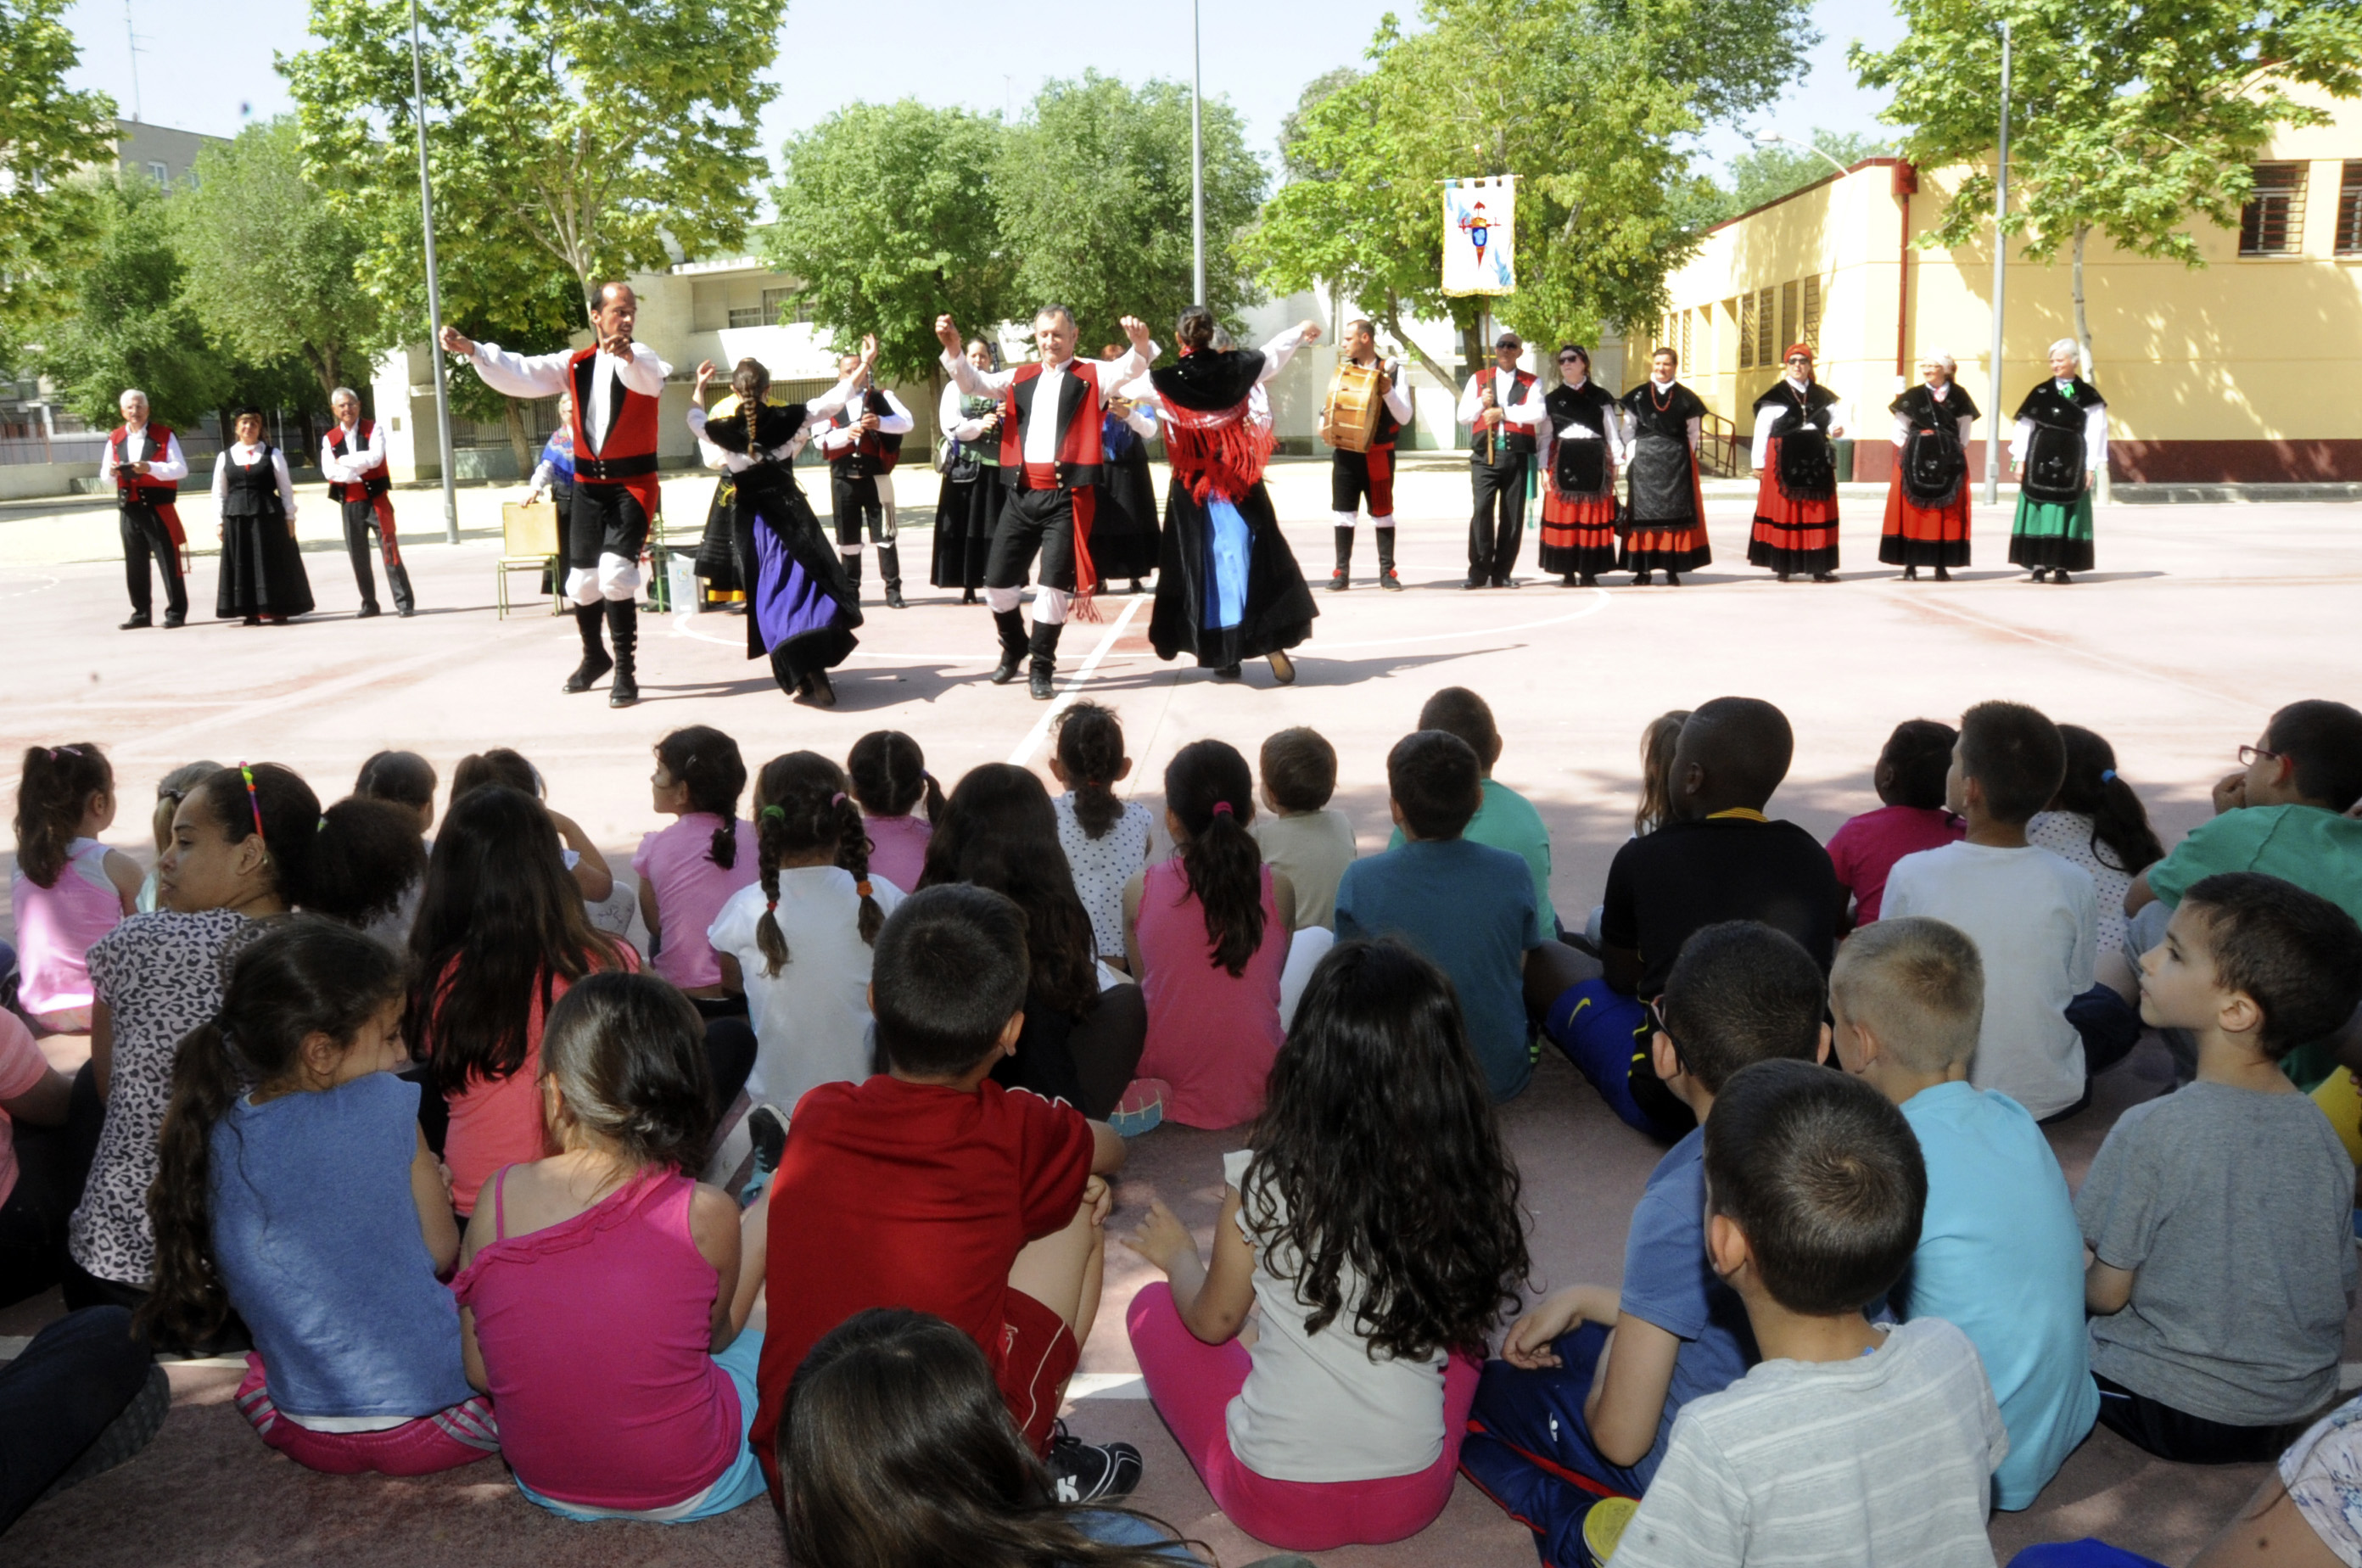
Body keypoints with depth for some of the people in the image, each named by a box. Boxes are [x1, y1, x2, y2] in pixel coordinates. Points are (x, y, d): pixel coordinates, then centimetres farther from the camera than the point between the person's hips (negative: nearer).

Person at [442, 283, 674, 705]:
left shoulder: (641, 358, -4)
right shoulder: (575, 364, 7)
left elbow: (649, 377, -29)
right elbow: (521, 373, 0)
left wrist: (627, 356, -51)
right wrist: (471, 349, -13)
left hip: (632, 486, -4)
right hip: (588, 485, 5)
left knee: (615, 572, -19)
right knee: (582, 580, 10)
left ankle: (625, 672, -7)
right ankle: (595, 656, 35)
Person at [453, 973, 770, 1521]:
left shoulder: (499, 1197, -15)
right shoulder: (705, 1214, -22)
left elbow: (478, 1371, -5)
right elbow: (717, 1335, -2)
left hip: (547, 1487, 4)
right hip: (688, 1492, -4)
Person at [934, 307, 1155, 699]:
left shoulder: (1092, 376, 3)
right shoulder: (1020, 378, 14)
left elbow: (1129, 369, -13)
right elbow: (972, 383, 7)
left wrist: (1141, 344, -35)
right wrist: (953, 348, -11)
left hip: (1065, 496, -4)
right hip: (1021, 494, 4)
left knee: (1055, 582, -5)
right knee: (998, 579, 6)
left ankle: (1041, 667, 10)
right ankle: (1014, 647, 33)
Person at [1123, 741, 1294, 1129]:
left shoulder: (1138, 890, -9)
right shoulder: (1278, 890, -8)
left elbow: (1144, 980, 5)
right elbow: (1273, 978, 7)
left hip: (1166, 1091, 0)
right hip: (1257, 1095, 0)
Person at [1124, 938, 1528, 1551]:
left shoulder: (1264, 1184, -19)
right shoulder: (1473, 1189, -15)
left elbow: (1213, 1321, -2)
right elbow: (1478, 1314, 3)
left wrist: (1178, 1254, 18)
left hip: (1274, 1503, -2)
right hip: (1413, 1500, 2)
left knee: (1153, 1306, 18)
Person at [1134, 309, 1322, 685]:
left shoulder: (1168, 381, -14)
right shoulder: (1236, 366, -3)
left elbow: (1125, 385, -6)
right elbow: (1272, 354, 14)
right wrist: (1301, 330, 30)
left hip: (1193, 486, -2)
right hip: (1240, 481, 2)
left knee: (1202, 562, 7)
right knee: (1256, 556, 7)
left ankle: (1223, 652, 7)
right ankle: (1272, 641, -1)